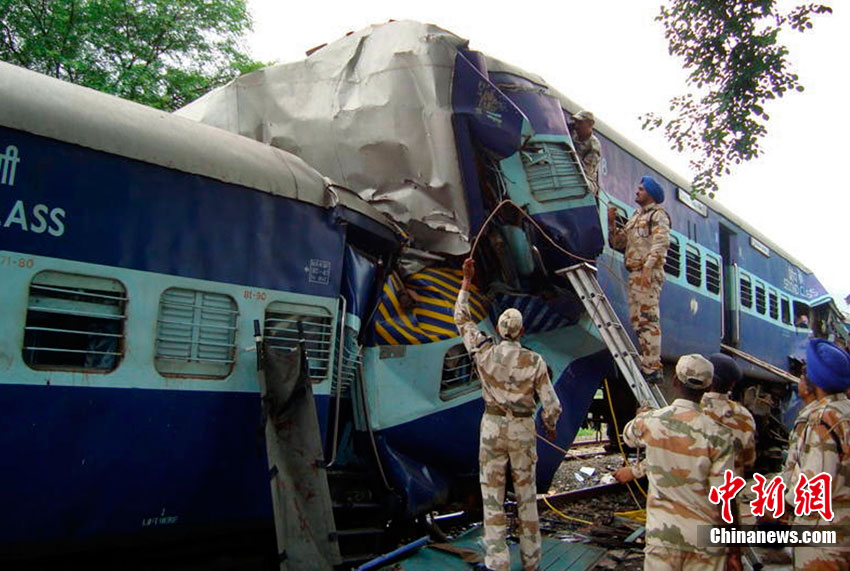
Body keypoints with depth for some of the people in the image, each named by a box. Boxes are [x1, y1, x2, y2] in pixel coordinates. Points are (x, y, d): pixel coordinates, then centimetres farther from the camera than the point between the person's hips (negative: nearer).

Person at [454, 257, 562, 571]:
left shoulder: (484, 353, -9)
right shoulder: (535, 361, -11)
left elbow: (462, 319, 4)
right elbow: (551, 404, -8)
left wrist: (467, 280, 9)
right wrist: (550, 425, 14)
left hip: (492, 427, 0)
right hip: (523, 430, 0)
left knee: (492, 496, 6)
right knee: (526, 496, 14)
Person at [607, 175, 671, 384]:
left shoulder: (658, 214, 0)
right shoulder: (635, 218, 27)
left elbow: (661, 242, -14)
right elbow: (618, 243, 23)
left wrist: (648, 267, -25)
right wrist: (612, 223, 9)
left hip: (648, 274, -9)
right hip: (634, 274, 9)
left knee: (648, 319, -15)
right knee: (637, 320, 8)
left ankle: (652, 368, -19)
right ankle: (647, 364, 13)